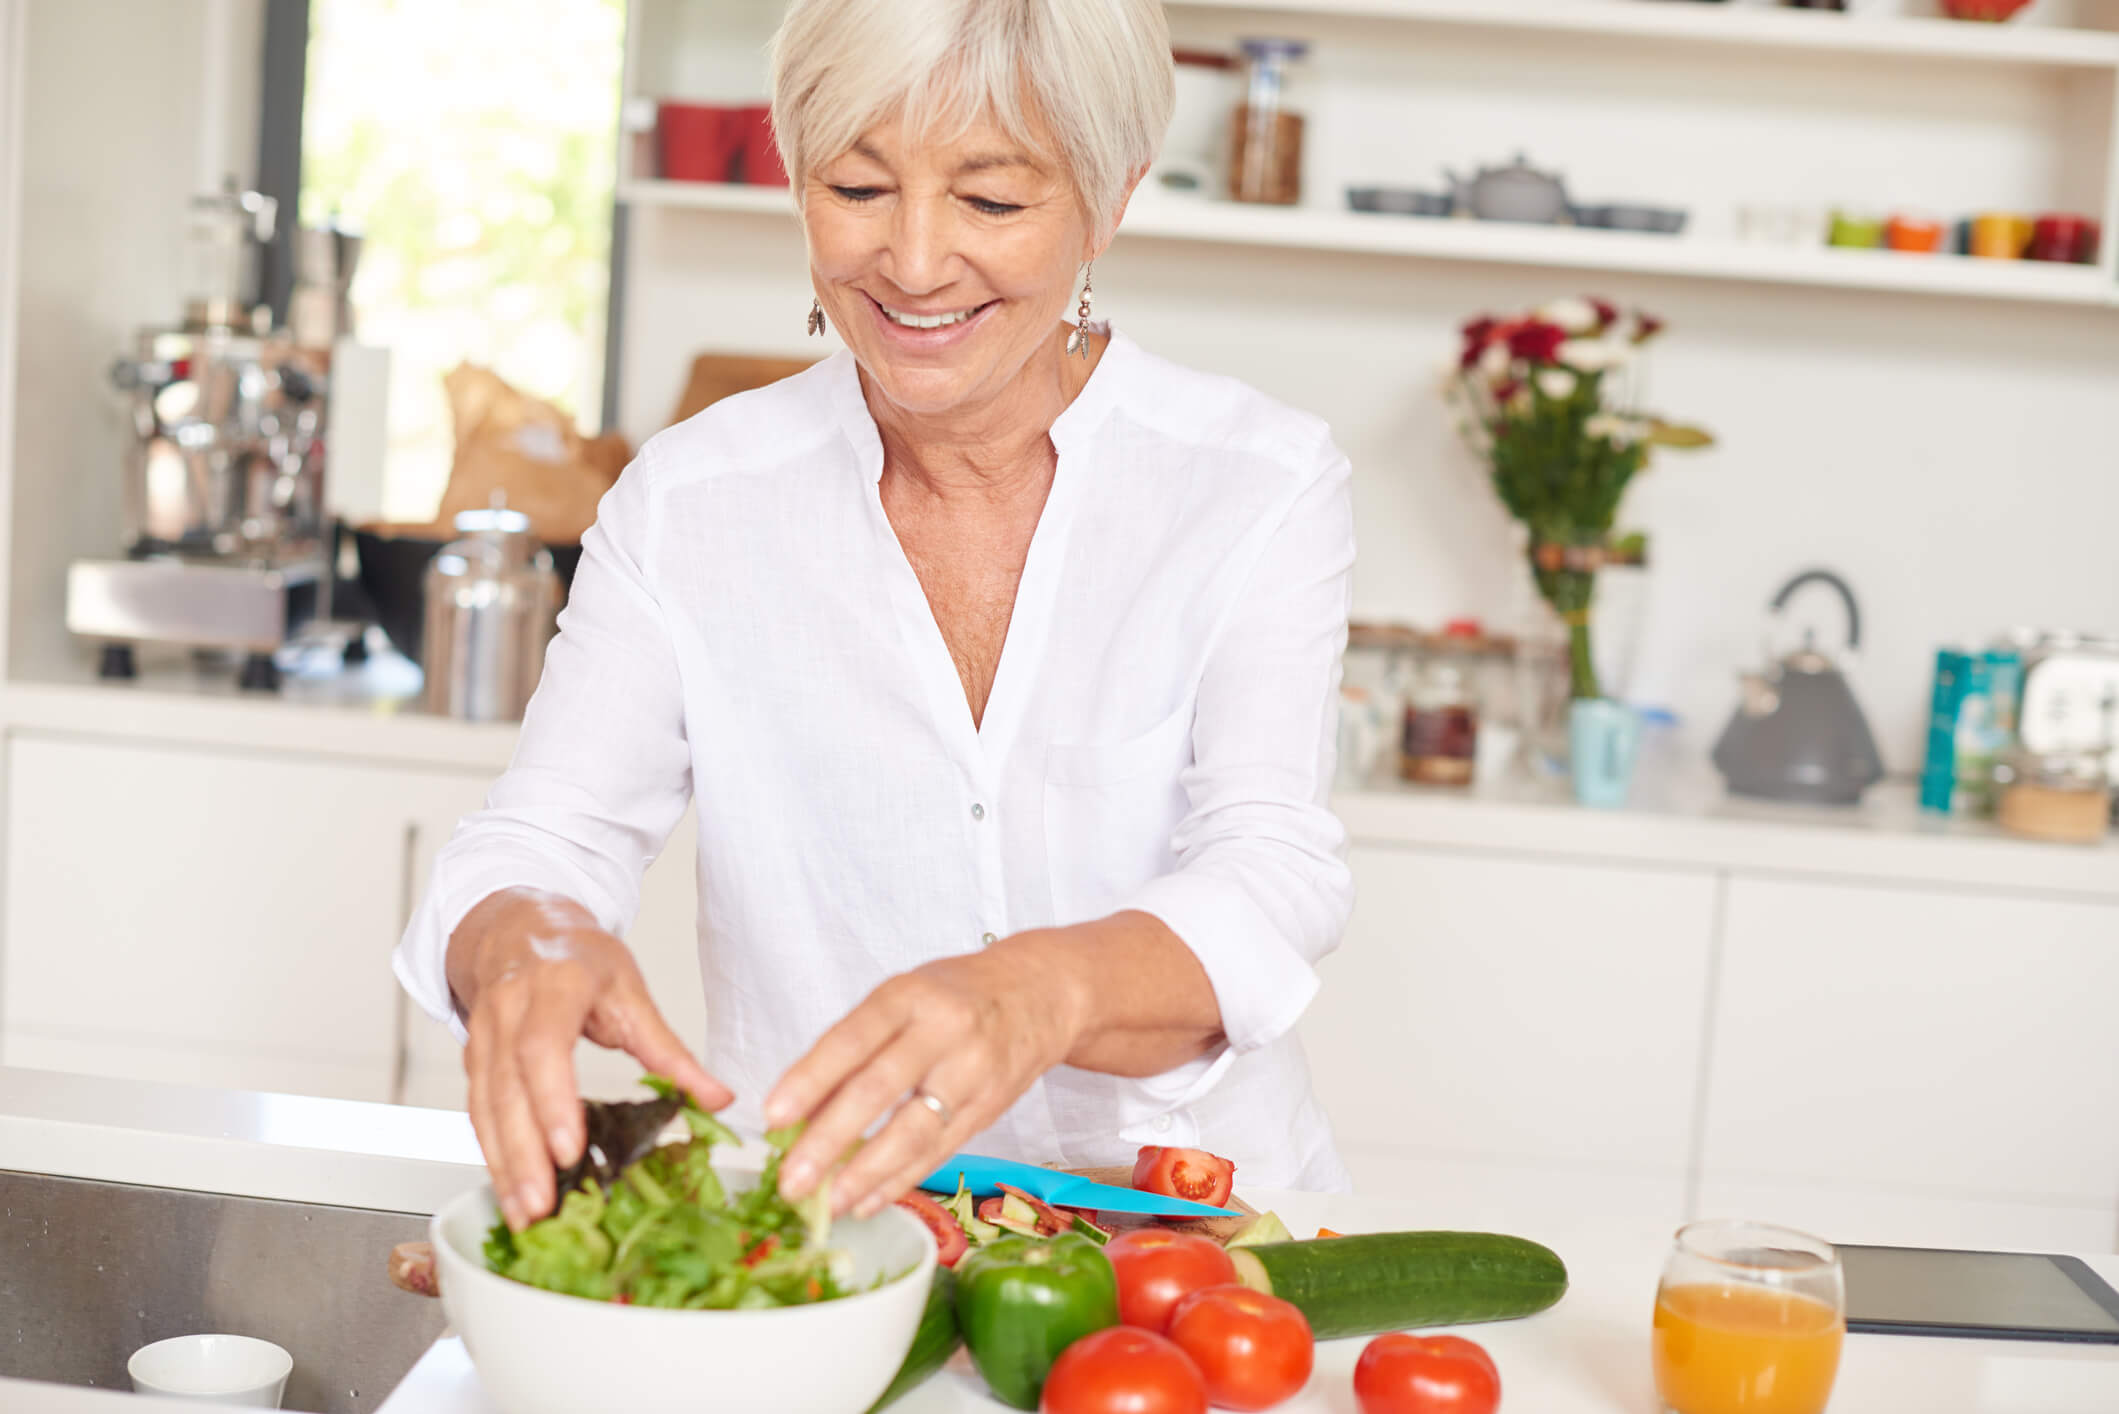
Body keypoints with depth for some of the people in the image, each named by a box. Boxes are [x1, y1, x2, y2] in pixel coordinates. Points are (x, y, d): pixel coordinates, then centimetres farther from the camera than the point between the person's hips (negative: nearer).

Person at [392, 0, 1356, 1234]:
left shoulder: (1263, 489, -3)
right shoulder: (688, 503, 2)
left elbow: (1273, 878, -16)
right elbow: (543, 840, -4)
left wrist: (1042, 990, -37)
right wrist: (523, 939, -29)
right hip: (808, 1230, 2)